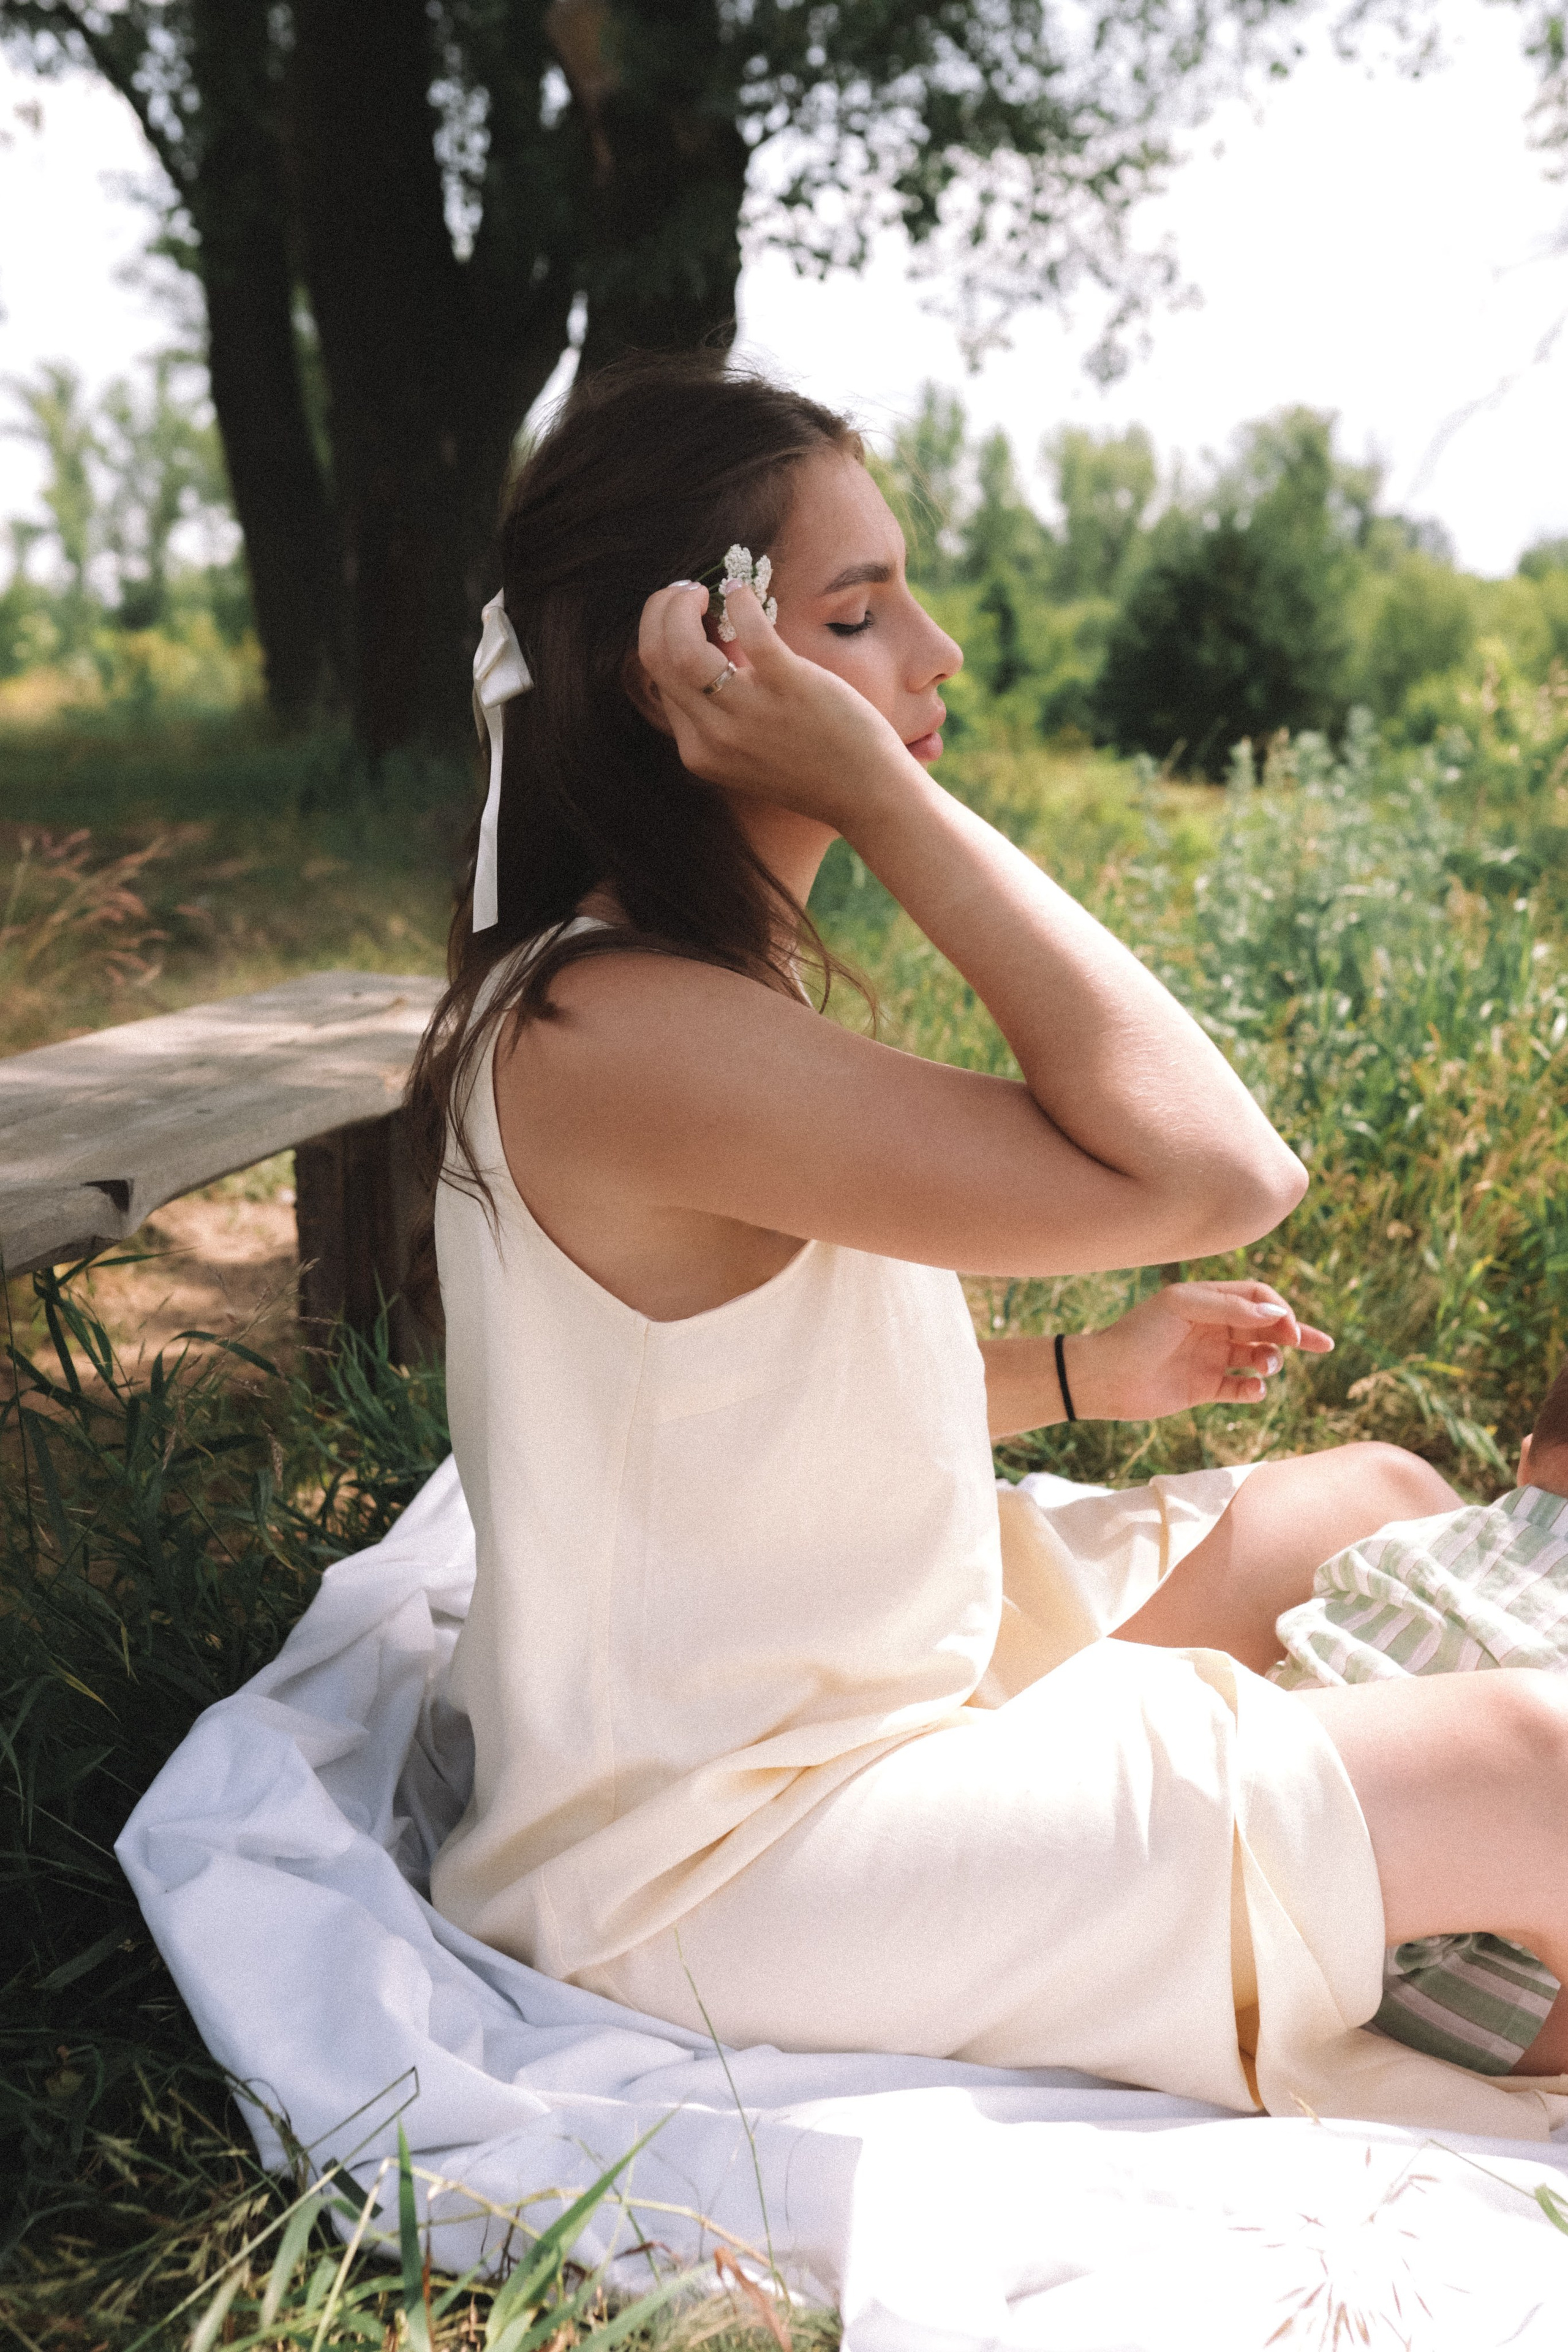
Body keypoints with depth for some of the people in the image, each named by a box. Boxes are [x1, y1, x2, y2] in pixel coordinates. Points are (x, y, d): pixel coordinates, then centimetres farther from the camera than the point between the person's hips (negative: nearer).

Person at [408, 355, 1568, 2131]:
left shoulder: (679, 987, 5)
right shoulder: (621, 1033, -28)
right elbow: (1213, 1172, -32)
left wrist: (1086, 1373, 5)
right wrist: (884, 797, -30)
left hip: (864, 1668, 10)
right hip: (728, 1863, -10)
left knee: (1387, 1502, 17)